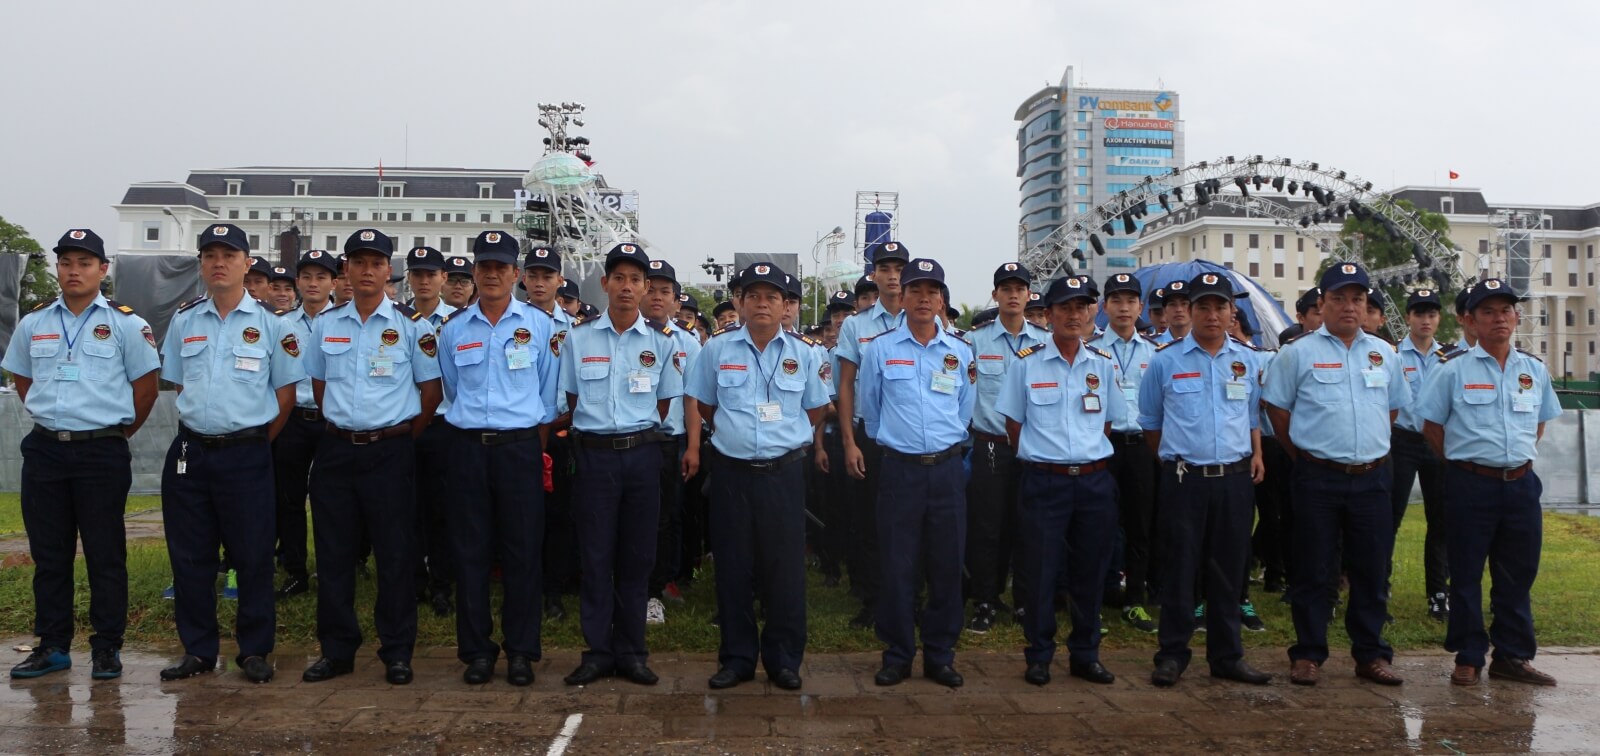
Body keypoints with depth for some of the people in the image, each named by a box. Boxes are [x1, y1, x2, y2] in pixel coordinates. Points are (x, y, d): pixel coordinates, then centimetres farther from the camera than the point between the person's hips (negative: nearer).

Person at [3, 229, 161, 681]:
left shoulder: (126, 324, -2)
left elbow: (145, 385, 1)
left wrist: (118, 430, 5)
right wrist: (51, 416, 14)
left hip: (102, 453, -4)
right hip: (45, 451, 4)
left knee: (105, 555, 1)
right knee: (48, 554, 9)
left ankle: (107, 649, 10)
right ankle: (53, 646, 19)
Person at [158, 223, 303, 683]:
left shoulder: (270, 325, 0)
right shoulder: (183, 322, 9)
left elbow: (286, 392, 4)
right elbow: (179, 385, 17)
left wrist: (257, 440, 4)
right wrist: (199, 426, 10)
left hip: (246, 454, -3)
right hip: (190, 451, 3)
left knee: (253, 555, 1)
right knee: (189, 555, 7)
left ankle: (255, 650, 12)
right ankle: (198, 650, 19)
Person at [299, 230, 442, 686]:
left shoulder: (412, 325, -1)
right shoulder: (325, 324, 9)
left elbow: (431, 391, 3)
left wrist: (403, 437, 4)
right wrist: (341, 426, 13)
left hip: (390, 451, -3)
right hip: (336, 450, 3)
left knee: (395, 554, 0)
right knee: (333, 553, 7)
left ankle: (397, 653, 10)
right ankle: (337, 650, 18)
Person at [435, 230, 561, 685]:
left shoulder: (539, 325, 4)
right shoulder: (453, 330, 9)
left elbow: (549, 398, 6)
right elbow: (453, 394, 18)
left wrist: (535, 449, 4)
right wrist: (476, 433, 12)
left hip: (521, 447, -2)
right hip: (468, 447, 2)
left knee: (523, 549, 0)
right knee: (470, 550, 3)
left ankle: (521, 651, 10)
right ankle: (476, 650, 13)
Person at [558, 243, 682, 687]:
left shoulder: (660, 344, 6)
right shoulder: (579, 339, 5)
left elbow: (663, 404, 13)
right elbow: (571, 400, 12)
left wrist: (636, 434, 8)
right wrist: (597, 431, 8)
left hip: (642, 454, 1)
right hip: (595, 454, -1)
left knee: (637, 555, 5)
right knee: (595, 554, 1)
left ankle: (631, 652, 14)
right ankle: (597, 651, 9)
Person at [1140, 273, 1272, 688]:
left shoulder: (1248, 359, 10)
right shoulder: (1165, 360, 1)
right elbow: (1150, 422, 11)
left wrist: (1257, 454, 8)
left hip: (1235, 479, 3)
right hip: (1184, 479, -3)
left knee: (1229, 570, 9)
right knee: (1180, 568, 1)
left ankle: (1227, 655, 19)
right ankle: (1172, 654, 10)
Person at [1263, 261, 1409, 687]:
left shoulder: (1383, 353, 11)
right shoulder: (1299, 353, -1)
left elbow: (1393, 408, 22)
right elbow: (1275, 407, 4)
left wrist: (1370, 451, 14)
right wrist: (1302, 454, 5)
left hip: (1372, 478, 4)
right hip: (1318, 478, -3)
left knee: (1371, 569, 8)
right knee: (1313, 569, 2)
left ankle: (1370, 654, 19)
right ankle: (1308, 654, 11)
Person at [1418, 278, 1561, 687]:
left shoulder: (1535, 370, 8)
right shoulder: (1452, 369, -4)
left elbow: (1540, 422, 21)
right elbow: (1431, 426, 1)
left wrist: (1518, 457, 13)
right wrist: (1463, 462, 3)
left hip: (1521, 484, 4)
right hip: (1471, 485, -4)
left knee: (1518, 574, 10)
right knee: (1466, 574, 3)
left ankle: (1513, 656, 21)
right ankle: (1468, 658, 13)